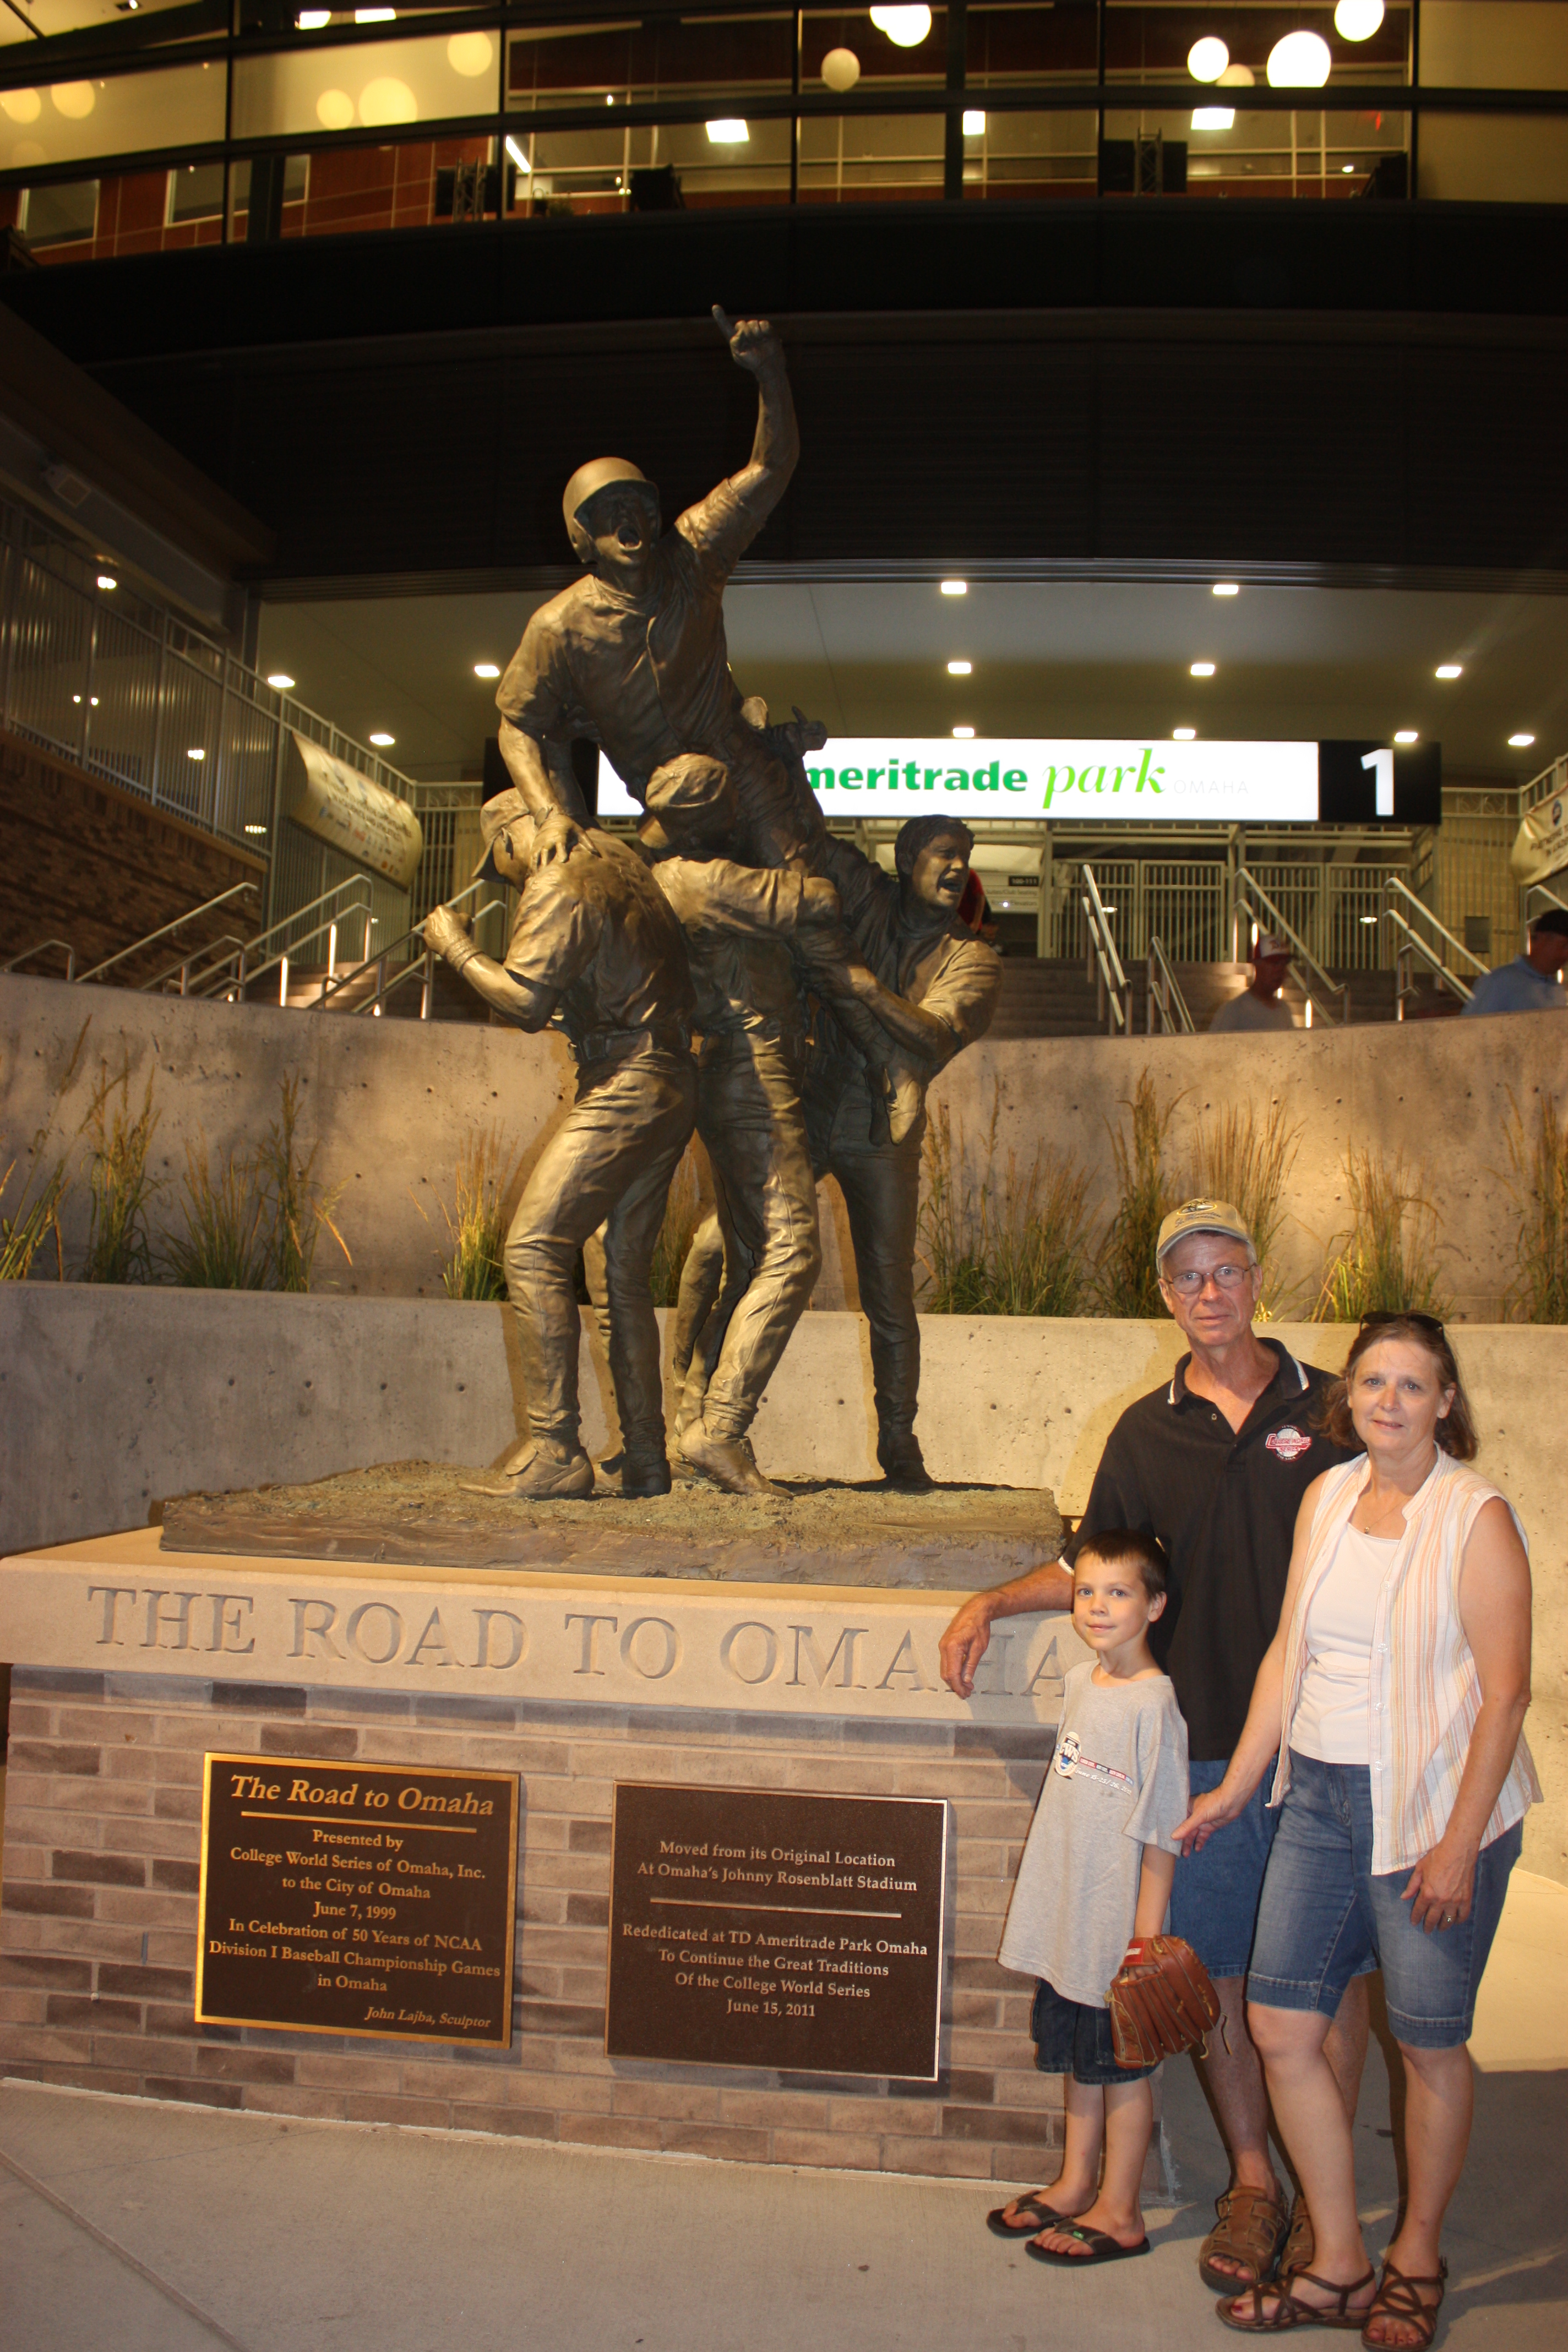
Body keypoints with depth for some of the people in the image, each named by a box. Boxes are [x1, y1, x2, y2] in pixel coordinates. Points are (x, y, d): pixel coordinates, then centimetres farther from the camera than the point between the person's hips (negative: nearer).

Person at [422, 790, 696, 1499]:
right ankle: (644, 1461, 12)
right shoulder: (617, 863, 19)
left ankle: (555, 1451, -17)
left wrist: (456, 948, -2)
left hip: (627, 1088, -9)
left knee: (534, 1248, -12)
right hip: (672, 1086, 9)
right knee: (626, 1273, 11)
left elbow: (525, 1000, -16)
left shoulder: (557, 884, -8)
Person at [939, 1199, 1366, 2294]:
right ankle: (1253, 2184, 25)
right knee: (1214, 1967, 8)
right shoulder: (1147, 1433, 7)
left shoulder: (1330, 1409, 1)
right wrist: (991, 1603, 4)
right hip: (1202, 1743, 2)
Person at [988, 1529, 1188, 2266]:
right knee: (1076, 2056, 20)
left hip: (1119, 1924, -7)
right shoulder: (1079, 1682, 4)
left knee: (1121, 2062, 8)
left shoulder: (1153, 1702, -19)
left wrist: (1146, 1935, -17)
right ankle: (1075, 2184, 36)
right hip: (1066, 1916, 7)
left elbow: (1161, 1833, -18)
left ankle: (1119, 2212, 22)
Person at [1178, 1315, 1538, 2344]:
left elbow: (1506, 1692, -12)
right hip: (1319, 1795, 5)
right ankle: (1339, 2265, 24)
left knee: (1429, 2042, 10)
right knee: (1282, 2026, 6)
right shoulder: (1327, 1496, 6)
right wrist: (1237, 1785, 11)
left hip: (1429, 1805, -5)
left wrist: (1459, 1844, -15)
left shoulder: (1476, 1517, -10)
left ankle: (1418, 2259, 33)